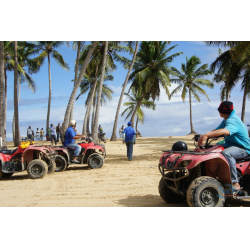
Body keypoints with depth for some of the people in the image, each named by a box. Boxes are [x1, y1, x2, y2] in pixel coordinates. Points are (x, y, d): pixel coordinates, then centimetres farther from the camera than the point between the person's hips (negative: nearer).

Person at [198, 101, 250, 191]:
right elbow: (216, 130, 11)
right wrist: (202, 136, -6)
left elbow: (226, 131, -43)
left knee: (226, 153, -39)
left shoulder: (232, 121, -22)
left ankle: (235, 183, -31)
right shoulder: (226, 120, 12)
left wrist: (206, 135, -54)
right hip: (231, 145, 10)